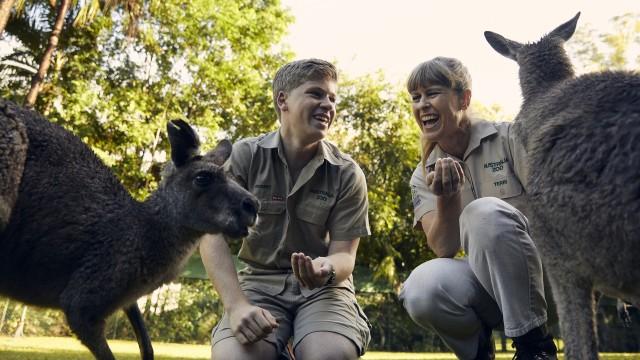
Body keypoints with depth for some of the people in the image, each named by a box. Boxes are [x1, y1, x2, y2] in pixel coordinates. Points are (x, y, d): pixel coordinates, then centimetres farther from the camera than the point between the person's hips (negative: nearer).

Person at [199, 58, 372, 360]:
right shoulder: (245, 156, -4)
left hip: (323, 287, 0)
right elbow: (213, 234, -10)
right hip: (260, 281, 1)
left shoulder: (348, 174, -3)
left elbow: (344, 253, -5)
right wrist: (237, 304, -23)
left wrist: (326, 268, -31)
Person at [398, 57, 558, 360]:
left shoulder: (510, 138, -7)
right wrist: (446, 199, -29)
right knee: (420, 289, -31)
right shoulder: (423, 176, 2)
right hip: (485, 283, 2)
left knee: (485, 212, -32)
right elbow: (444, 249, -10)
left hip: (541, 276, -2)